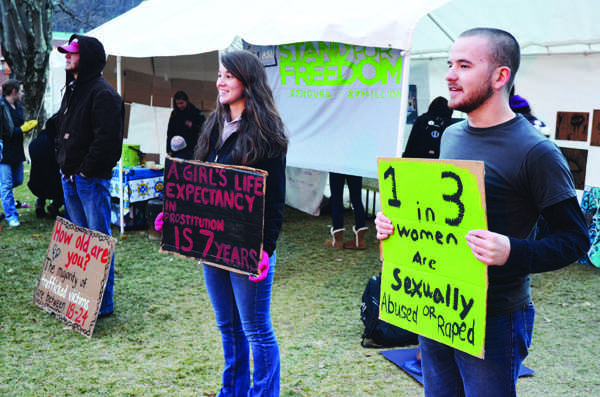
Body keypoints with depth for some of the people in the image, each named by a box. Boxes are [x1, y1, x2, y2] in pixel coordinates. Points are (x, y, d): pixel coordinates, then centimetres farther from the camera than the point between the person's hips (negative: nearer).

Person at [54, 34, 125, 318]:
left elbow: (106, 139, -21)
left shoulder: (103, 93, -13)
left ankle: (103, 303, 4)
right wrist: (63, 162, 14)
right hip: (70, 177, 10)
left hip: (92, 178, -10)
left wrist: (86, 169, -17)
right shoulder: (72, 90, 18)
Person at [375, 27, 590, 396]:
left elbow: (575, 237, -15)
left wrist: (514, 254, -31)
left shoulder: (535, 151, -16)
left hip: (493, 321, -7)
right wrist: (394, 221, 2)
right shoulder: (450, 135, 7)